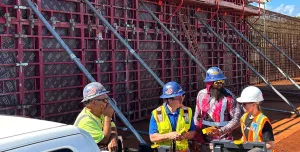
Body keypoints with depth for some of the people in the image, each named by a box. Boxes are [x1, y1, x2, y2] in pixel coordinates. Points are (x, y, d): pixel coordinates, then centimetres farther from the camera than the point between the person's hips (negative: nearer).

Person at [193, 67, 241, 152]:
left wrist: (221, 131, -20)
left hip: (223, 142, -3)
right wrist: (196, 139, 9)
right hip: (205, 142, 4)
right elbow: (197, 118, 8)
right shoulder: (201, 95, 0)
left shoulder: (227, 97, -11)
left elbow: (236, 119, -11)